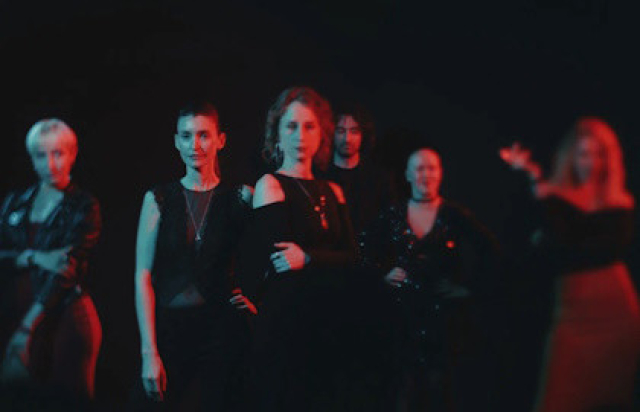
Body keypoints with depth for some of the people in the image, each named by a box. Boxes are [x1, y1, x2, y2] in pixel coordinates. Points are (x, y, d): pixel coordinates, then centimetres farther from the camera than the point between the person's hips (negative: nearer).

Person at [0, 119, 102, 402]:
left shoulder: (83, 208, -2)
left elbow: (67, 268, -12)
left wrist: (27, 327, -19)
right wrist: (34, 257, -15)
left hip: (65, 318, -3)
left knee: (68, 398, -2)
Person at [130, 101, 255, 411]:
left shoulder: (240, 197, 3)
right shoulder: (158, 199, 4)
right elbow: (143, 278, 0)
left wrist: (255, 297, -7)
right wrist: (149, 352, -8)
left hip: (223, 330, 0)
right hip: (168, 326, 1)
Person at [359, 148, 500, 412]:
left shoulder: (455, 216, 1)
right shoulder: (393, 215, 5)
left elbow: (489, 251, 3)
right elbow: (365, 249, 12)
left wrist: (473, 288, 0)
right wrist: (383, 272, 0)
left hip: (445, 313, -1)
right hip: (405, 313, 1)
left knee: (445, 386, -1)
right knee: (406, 384, -2)